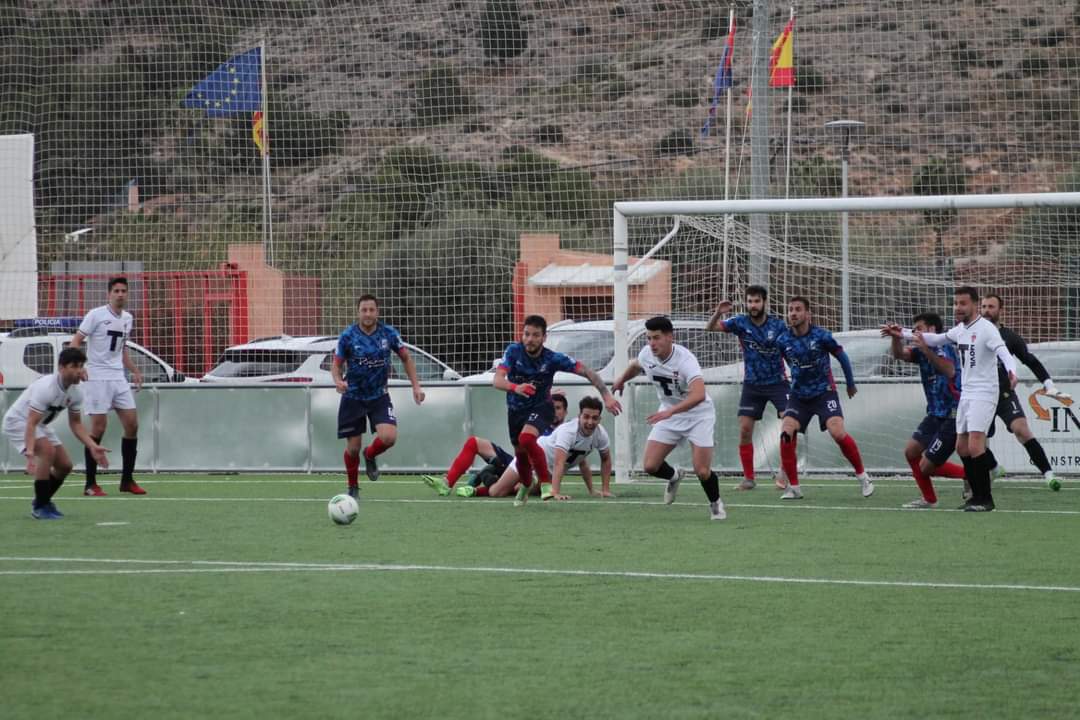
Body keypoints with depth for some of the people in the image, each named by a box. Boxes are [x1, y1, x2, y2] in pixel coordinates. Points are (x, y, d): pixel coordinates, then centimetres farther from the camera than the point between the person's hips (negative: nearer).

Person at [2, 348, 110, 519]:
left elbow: (75, 424, 5)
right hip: (18, 420, -9)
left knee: (64, 465, 2)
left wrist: (93, 446, -8)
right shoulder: (46, 388, -34)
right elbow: (31, 423, -39)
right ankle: (40, 507, -22)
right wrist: (30, 450, -53)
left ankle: (42, 501, 27)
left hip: (41, 425, 9)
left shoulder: (75, 393, -8)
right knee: (47, 450, -31)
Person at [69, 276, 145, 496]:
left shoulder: (128, 318, 13)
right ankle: (91, 484, -1)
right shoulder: (96, 315, -7)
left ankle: (127, 480, 13)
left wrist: (134, 371, 20)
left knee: (132, 424, 3)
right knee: (98, 427, -8)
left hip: (118, 378, 7)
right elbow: (76, 342, -9)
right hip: (97, 377, -7)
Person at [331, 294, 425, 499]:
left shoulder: (389, 333, -6)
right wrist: (338, 381, -25)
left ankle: (370, 455, 16)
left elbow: (406, 358, 7)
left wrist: (416, 386, 1)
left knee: (389, 437, -20)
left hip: (379, 396, 1)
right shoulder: (348, 336, -11)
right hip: (353, 397, -1)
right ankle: (353, 487, 25)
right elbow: (336, 365, -3)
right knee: (353, 447, 0)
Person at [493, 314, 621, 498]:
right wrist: (515, 387, -51)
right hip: (516, 409, 3)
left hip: (540, 407, -3)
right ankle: (526, 487, 46)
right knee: (520, 453, 15)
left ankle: (546, 483, -19)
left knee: (526, 438, -32)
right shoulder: (513, 351, -19)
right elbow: (497, 380, -29)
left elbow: (587, 372, -17)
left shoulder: (553, 358, -21)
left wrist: (606, 395, -26)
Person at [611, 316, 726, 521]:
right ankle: (674, 477, 28)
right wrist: (622, 380, 37)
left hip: (698, 414, -5)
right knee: (650, 466, -7)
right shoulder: (647, 354, -11)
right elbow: (636, 365, 17)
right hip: (669, 414, 5)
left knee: (702, 472, -14)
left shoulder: (684, 359, -31)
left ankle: (716, 504, 18)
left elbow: (699, 395, -45)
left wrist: (670, 411, -56)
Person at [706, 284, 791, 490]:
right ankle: (748, 477, 6)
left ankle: (785, 471, -3)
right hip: (752, 384, 1)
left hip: (777, 382, -1)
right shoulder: (741, 323, -5)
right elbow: (710, 327, -10)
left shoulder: (777, 324, -8)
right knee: (744, 429, -4)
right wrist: (718, 313, -30)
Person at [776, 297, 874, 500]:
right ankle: (793, 487, -5)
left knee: (837, 432, -20)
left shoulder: (821, 336, -13)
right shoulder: (784, 341, -6)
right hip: (799, 396, 3)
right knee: (786, 434, -17)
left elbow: (842, 357, 2)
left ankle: (862, 475, 2)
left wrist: (850, 384, 12)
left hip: (824, 392, -3)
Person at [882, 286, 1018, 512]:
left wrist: (1011, 372, -49)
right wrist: (904, 333, 26)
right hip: (966, 394, 9)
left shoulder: (986, 328, -14)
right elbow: (936, 339, 28)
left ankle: (985, 499, -12)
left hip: (983, 395, -9)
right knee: (962, 447, 10)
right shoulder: (960, 329, 11)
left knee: (975, 447, -18)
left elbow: (1002, 351, -29)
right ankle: (977, 495, 19)